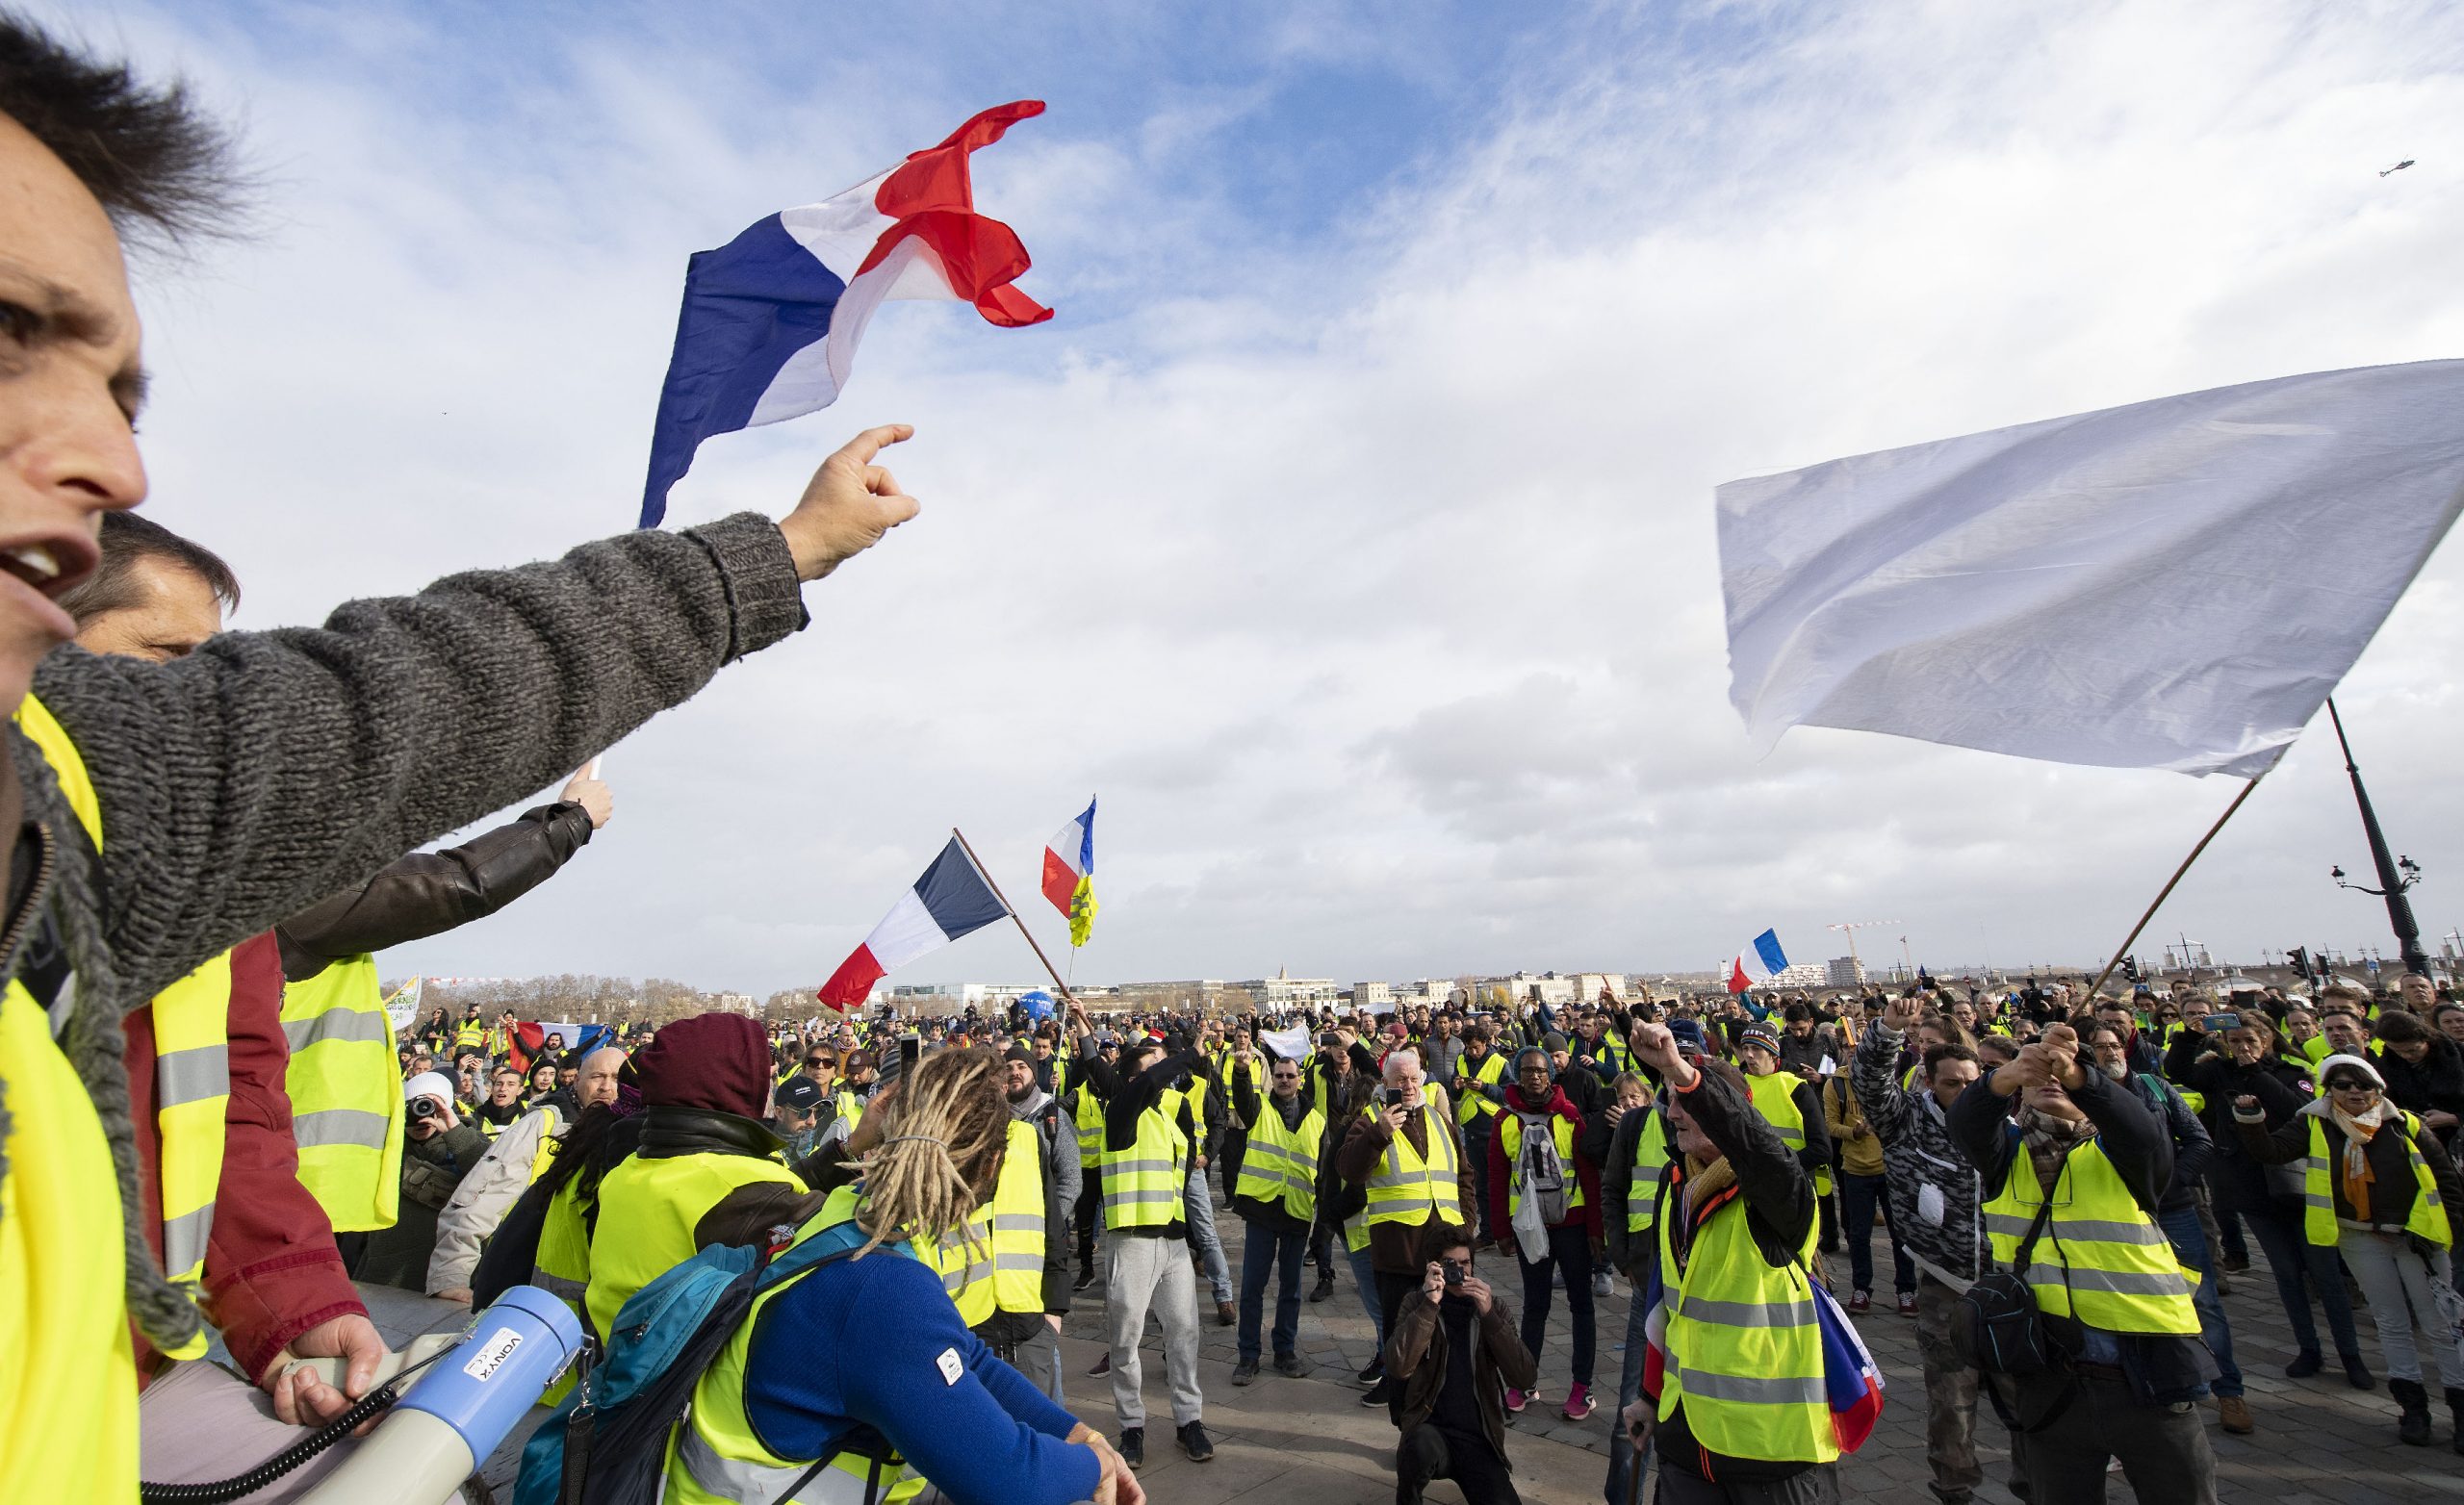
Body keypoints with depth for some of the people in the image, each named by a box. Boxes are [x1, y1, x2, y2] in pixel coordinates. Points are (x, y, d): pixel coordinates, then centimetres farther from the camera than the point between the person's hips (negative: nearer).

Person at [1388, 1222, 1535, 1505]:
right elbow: (1399, 1367, -19)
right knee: (1424, 1447, -33)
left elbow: (1526, 1380, -8)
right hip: (1429, 1427, -1)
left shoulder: (1491, 1305, 3)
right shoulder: (1416, 1303, -2)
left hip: (1480, 1439, 1)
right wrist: (1430, 1304, -24)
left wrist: (1488, 1315, -19)